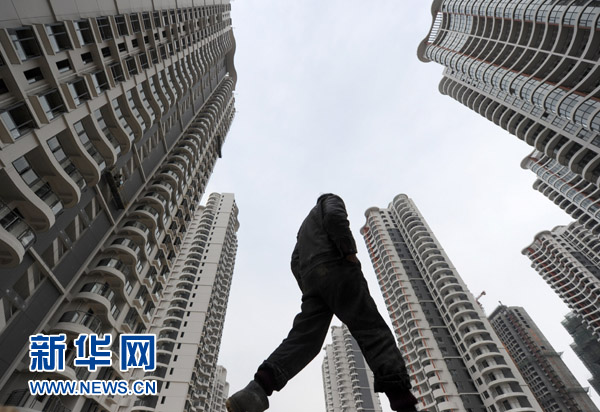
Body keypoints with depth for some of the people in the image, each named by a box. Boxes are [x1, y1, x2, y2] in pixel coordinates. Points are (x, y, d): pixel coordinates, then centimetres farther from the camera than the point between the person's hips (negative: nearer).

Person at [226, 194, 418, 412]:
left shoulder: (305, 226, 40)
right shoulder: (331, 200, 19)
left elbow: (296, 262, 28)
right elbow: (335, 216, -8)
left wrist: (309, 291, 21)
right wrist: (350, 252, -9)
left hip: (311, 277, 7)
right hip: (335, 267, -6)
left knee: (303, 339, -7)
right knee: (372, 330, -11)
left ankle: (258, 389, -25)